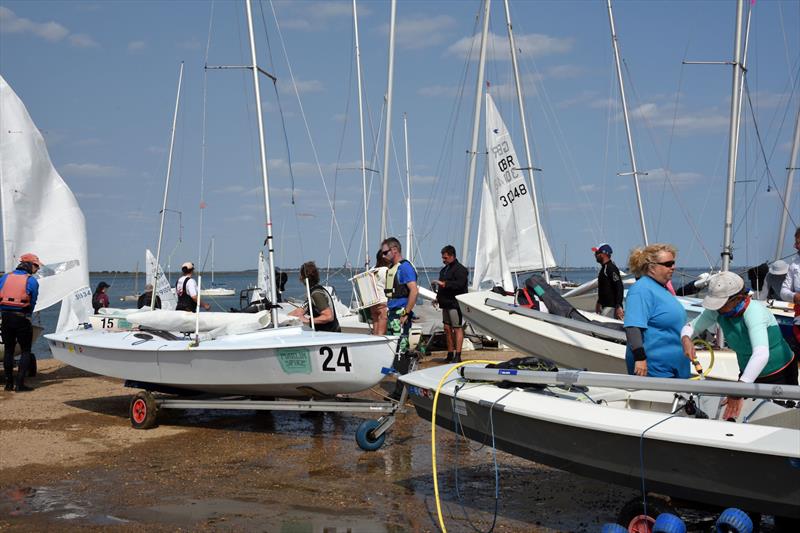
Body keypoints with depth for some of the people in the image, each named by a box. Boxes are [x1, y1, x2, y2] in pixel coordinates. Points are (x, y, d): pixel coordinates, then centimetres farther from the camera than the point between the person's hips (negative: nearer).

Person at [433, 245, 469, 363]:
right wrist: (438, 297, 15)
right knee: (447, 329, 10)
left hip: (455, 303, -9)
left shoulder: (460, 269, -9)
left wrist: (444, 284, -25)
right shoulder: (444, 270, 19)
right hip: (446, 304, 9)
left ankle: (457, 355, -9)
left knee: (458, 328, -8)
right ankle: (450, 354, 17)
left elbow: (460, 284, -23)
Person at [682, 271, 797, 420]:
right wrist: (686, 339, -26)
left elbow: (761, 355, -45)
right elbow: (690, 327, 1)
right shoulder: (717, 311, -13)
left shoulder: (754, 311, -32)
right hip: (749, 374, 5)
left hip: (781, 375, -5)